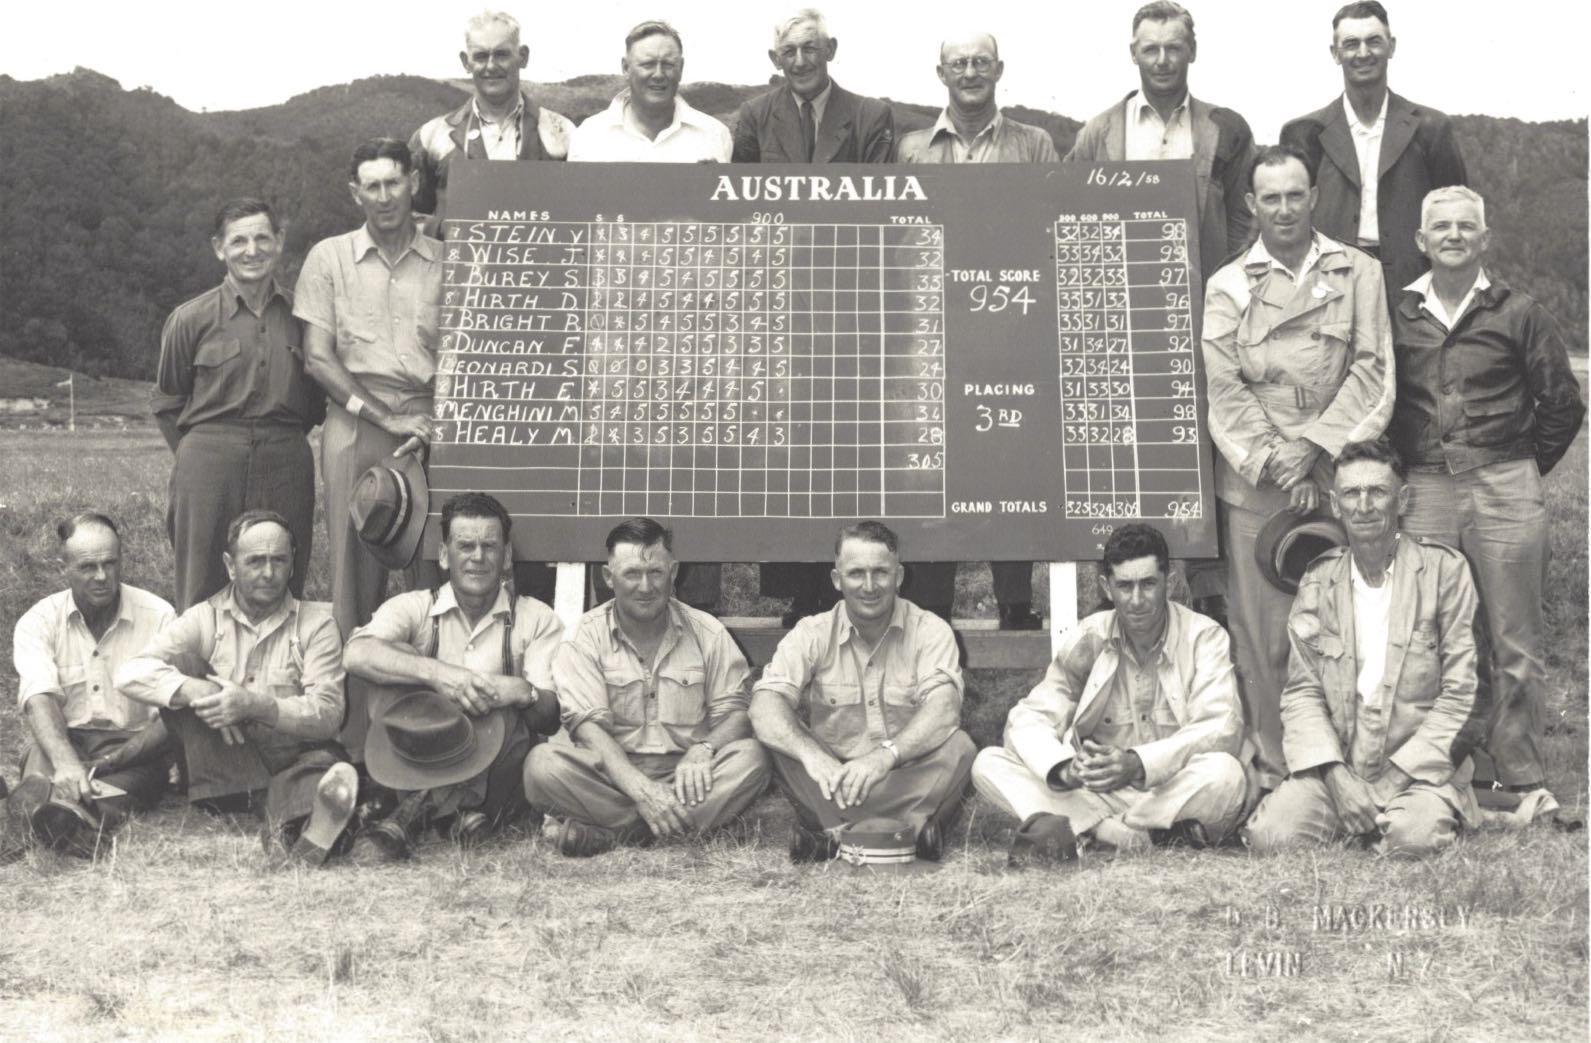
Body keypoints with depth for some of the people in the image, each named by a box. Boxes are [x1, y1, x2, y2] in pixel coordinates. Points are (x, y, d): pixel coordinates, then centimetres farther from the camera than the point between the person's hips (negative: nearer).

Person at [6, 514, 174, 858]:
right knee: (40, 753, -32)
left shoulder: (158, 616, 0)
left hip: (133, 750, -1)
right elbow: (39, 699, -15)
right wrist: (66, 763, -36)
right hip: (63, 742, 1)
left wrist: (111, 762, -22)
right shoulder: (38, 621, 3)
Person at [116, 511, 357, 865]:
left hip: (294, 761, -1)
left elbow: (328, 714, -9)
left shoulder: (316, 623, 3)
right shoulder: (207, 618, 6)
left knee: (326, 764, -33)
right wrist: (196, 690, -26)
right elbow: (130, 673, -7)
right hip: (221, 769, 2)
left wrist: (255, 705, -26)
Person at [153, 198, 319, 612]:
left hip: (285, 466, 2)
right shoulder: (191, 319, 1)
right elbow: (166, 399, 10)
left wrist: (284, 440, 10)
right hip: (208, 467, -2)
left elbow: (318, 395, 17)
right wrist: (196, 452, 5)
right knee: (202, 594, 1)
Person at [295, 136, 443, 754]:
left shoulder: (445, 262, 10)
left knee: (434, 569, -4)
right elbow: (318, 357, 4)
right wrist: (380, 416, -6)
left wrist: (434, 426, -7)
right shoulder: (329, 259, 11)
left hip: (430, 430, 0)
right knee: (356, 568, -3)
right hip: (354, 424, 0)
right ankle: (357, 728, -1)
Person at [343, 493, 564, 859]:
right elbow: (357, 655, -16)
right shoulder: (414, 608, 7)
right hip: (416, 760, 0)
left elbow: (554, 715, -3)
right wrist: (436, 673, -30)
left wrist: (522, 693, -26)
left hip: (498, 773, 0)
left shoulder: (536, 619, 8)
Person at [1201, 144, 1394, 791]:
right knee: (1262, 633, -1)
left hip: (1338, 476, 0)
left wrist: (1315, 447, -10)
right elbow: (1224, 390, 0)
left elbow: (1372, 371, 1)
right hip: (1256, 484, 0)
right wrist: (1272, 462, -11)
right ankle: (1271, 766, 6)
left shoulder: (1359, 273, 9)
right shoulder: (1227, 288, 9)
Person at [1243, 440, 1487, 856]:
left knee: (1414, 837, -32)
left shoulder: (1444, 570, -1)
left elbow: (1463, 697, -5)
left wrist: (1395, 777, -13)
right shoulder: (1317, 581, 9)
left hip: (1419, 768, -3)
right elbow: (1302, 693, 5)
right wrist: (1336, 777, -12)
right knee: (1270, 835, -22)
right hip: (1336, 764, 3)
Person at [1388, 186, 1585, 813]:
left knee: (1514, 644, 1)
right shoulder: (1397, 315, 8)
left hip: (1506, 493, -1)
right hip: (1424, 491, 2)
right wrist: (1404, 465, 9)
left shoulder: (1518, 314, 3)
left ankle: (1520, 778, 9)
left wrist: (1521, 469, 9)